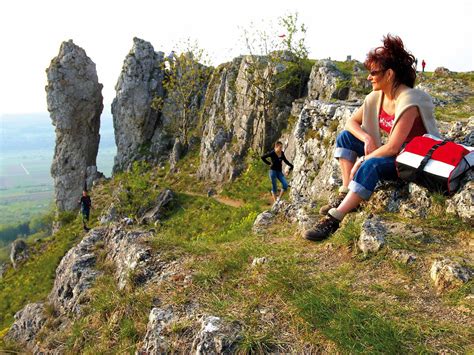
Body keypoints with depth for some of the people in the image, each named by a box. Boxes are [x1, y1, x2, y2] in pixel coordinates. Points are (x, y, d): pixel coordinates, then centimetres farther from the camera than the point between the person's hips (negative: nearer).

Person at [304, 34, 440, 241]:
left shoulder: (408, 101, -23)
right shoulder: (376, 97, 0)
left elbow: (393, 147, -27)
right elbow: (351, 123, 7)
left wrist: (361, 161, -18)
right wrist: (367, 139, -13)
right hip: (391, 155, 9)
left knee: (371, 165, -36)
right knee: (345, 137, -2)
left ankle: (334, 219, -35)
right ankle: (346, 195, -12)